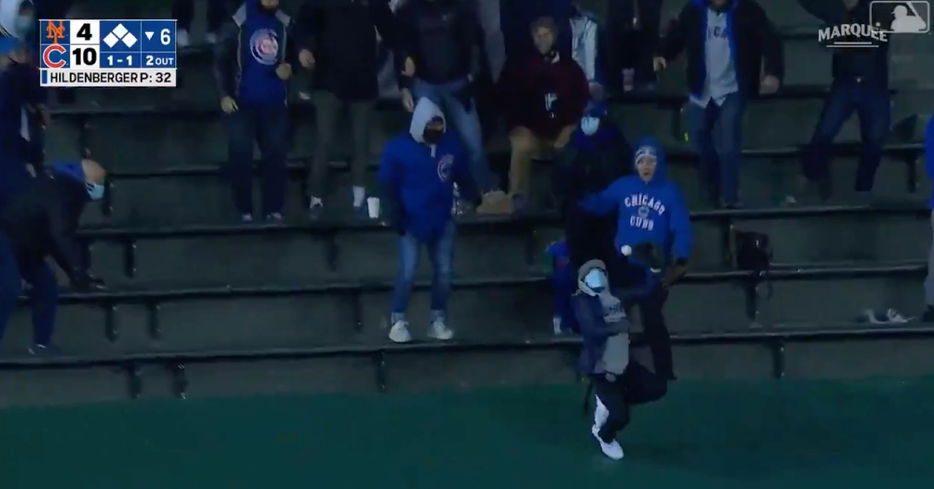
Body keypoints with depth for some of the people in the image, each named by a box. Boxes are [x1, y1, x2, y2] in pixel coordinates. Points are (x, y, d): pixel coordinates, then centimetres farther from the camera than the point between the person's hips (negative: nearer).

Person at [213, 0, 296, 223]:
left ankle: (274, 210, 7)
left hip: (275, 103, 3)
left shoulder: (285, 23, 3)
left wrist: (289, 66, -6)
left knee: (276, 155, 1)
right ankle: (245, 211, 4)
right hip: (243, 103, -3)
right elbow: (221, 58, -4)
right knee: (241, 156, -3)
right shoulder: (239, 22, -7)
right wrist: (225, 94, -12)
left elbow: (294, 53, 16)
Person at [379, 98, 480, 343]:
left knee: (444, 272, 7)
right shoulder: (399, 148, -11)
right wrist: (396, 212, -13)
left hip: (441, 220, 4)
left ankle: (438, 321, 20)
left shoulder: (451, 145, 0)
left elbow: (463, 176, 8)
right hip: (412, 221, -4)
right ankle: (398, 321, 3)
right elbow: (388, 183, -6)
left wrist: (473, 195, -11)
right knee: (407, 273, -10)